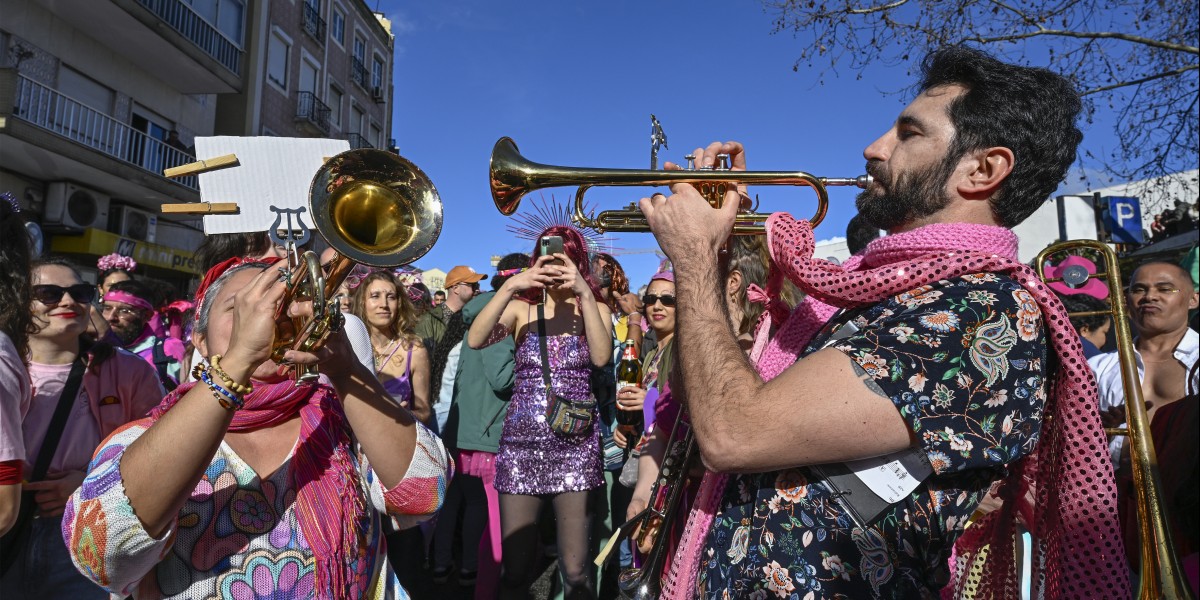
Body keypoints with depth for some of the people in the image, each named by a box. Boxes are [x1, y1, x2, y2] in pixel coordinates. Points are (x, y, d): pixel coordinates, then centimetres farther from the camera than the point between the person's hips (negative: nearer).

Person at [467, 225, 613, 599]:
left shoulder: (595, 310, 5)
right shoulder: (521, 308, 5)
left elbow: (601, 357, -15)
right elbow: (474, 340, -13)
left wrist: (585, 293, -21)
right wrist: (509, 287, -22)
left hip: (575, 445, -1)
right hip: (521, 442, 1)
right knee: (514, 570, 6)